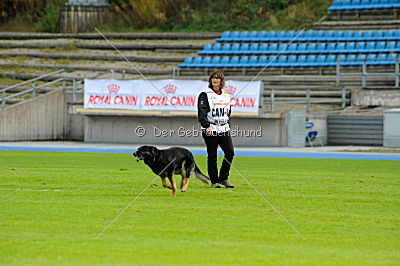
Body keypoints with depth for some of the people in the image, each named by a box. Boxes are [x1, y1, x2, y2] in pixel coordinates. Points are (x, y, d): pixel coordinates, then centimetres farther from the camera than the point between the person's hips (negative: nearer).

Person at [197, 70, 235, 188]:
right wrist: (207, 126, -23)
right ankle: (214, 181, 7)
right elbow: (202, 113, -11)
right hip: (210, 129, -5)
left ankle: (223, 178, 5)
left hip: (224, 129, 5)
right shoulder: (205, 95, -2)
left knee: (230, 152, -8)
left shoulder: (226, 95, 16)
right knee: (212, 156, -1)